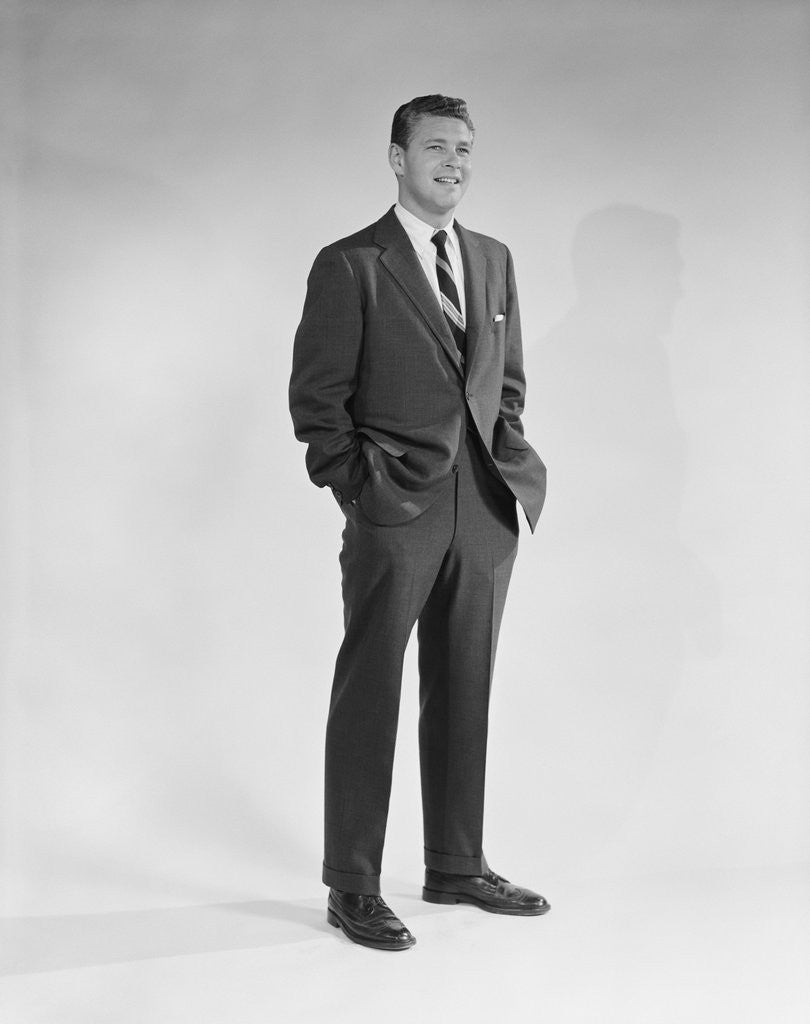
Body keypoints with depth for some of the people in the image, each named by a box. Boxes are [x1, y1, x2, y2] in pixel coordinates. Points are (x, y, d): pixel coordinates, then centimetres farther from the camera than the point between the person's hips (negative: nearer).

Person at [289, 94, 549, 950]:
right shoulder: (350, 266, -4)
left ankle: (456, 866, 25)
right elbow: (315, 397, -5)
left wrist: (510, 465, 8)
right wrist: (359, 490, -10)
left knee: (464, 695, 13)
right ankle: (352, 887, 10)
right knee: (368, 697, 1)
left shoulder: (493, 261, 13)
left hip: (484, 514, 6)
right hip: (393, 518, -6)